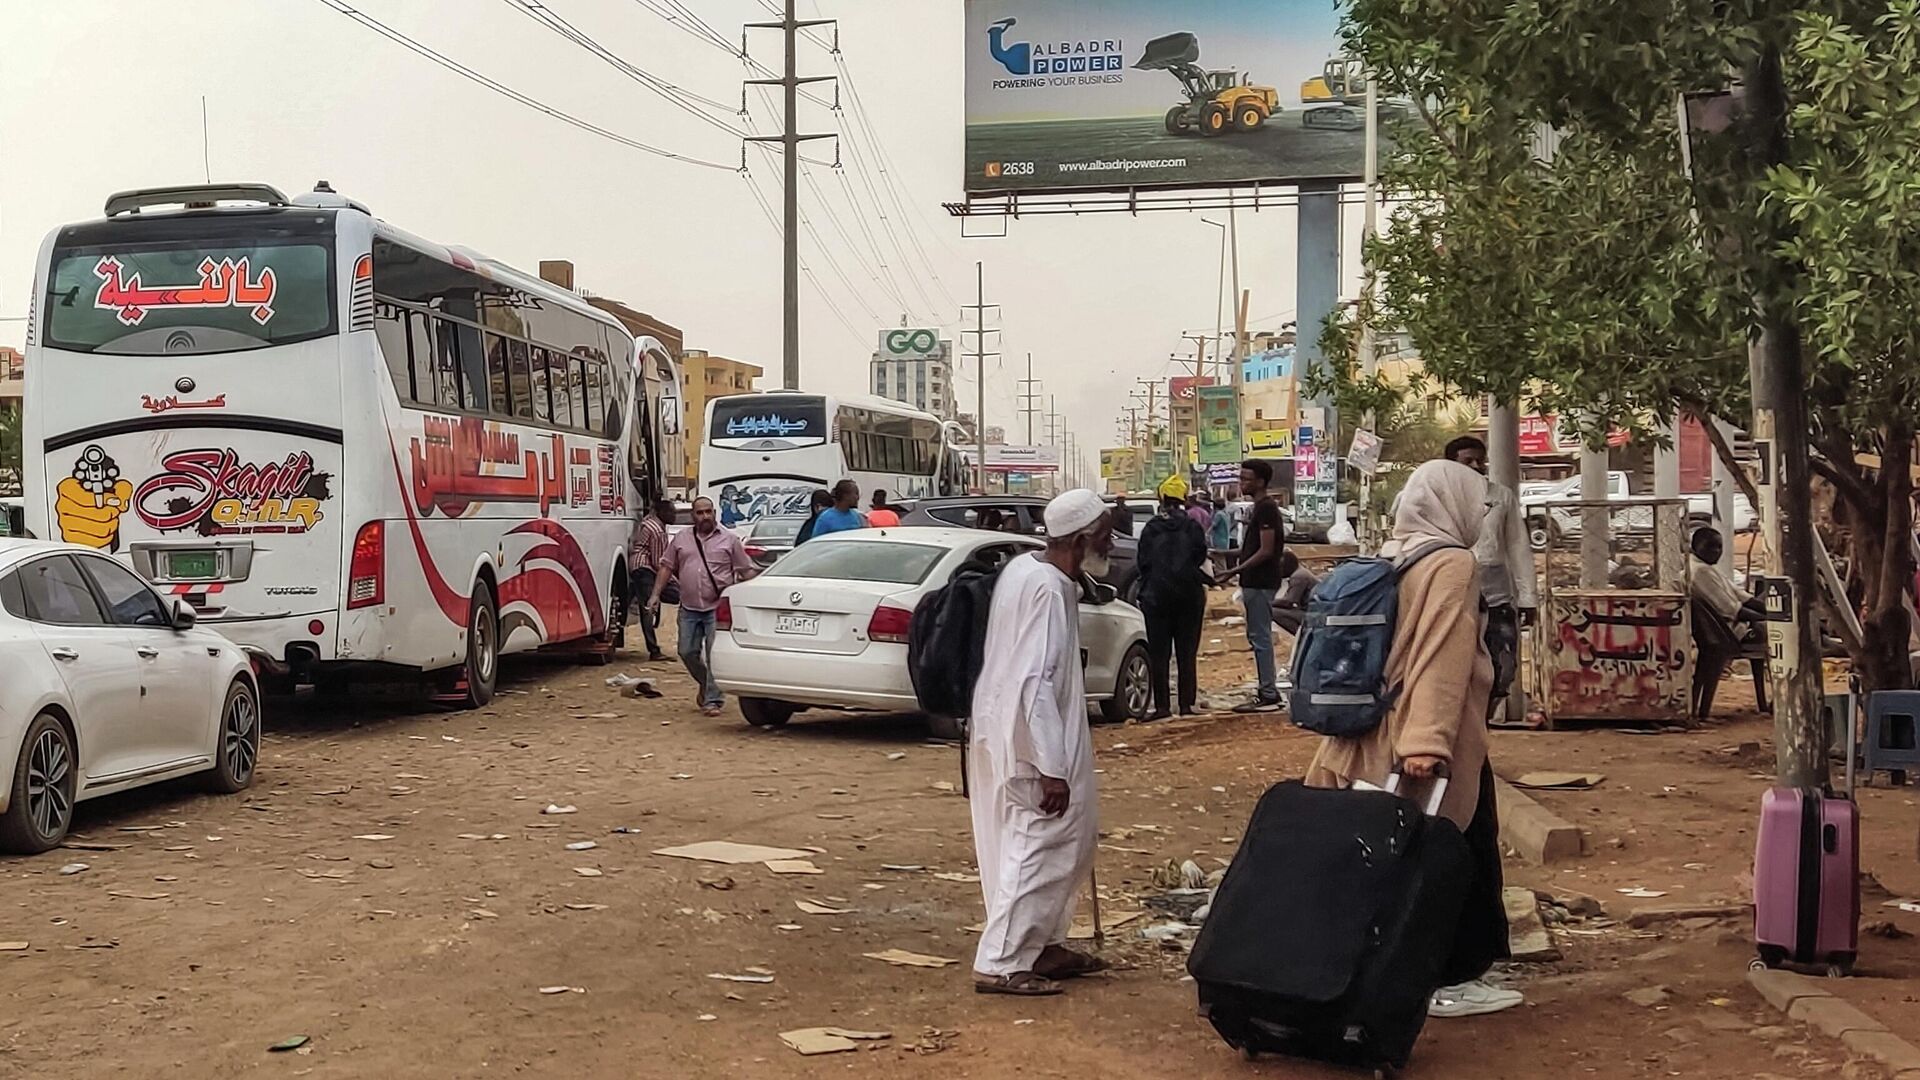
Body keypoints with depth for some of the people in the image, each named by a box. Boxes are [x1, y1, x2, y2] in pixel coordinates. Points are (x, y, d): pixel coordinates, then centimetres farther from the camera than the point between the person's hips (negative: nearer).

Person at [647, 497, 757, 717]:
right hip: (689, 608, 4)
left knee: (714, 656, -7)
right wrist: (655, 595, 5)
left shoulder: (729, 540, 3)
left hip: (717, 608, -3)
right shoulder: (681, 540, 12)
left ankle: (712, 700, 0)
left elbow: (746, 571, 4)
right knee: (687, 652, 5)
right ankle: (706, 684, 29)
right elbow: (666, 567, 13)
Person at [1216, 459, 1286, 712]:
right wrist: (1237, 570, 17)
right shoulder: (1258, 508, 16)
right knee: (1257, 637, 13)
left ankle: (1268, 695, -5)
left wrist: (1235, 571, -19)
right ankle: (1269, 692, 17)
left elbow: (1266, 551, -20)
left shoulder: (1266, 509, -15)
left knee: (1260, 637, -8)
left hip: (1261, 584, -10)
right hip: (1255, 582, 10)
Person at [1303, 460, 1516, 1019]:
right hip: (1443, 753, -8)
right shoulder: (1452, 564, -14)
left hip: (1378, 740, 8)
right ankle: (1453, 980, 9)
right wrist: (1428, 739, -32)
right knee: (1462, 857, 4)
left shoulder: (1390, 558, 11)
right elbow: (1442, 659, -25)